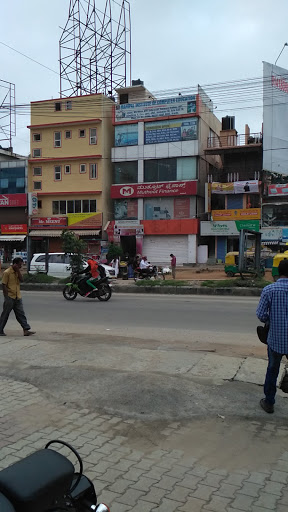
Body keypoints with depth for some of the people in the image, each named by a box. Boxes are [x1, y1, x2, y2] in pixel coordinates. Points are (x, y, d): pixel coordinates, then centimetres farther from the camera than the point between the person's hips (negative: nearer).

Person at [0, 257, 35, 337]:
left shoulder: (17, 272, 11)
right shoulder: (7, 272, -11)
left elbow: (21, 280, -3)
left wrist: (18, 271, -9)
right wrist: (6, 297, -16)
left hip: (17, 297, 7)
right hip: (10, 297, -7)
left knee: (21, 314, 3)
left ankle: (26, 329, 1)